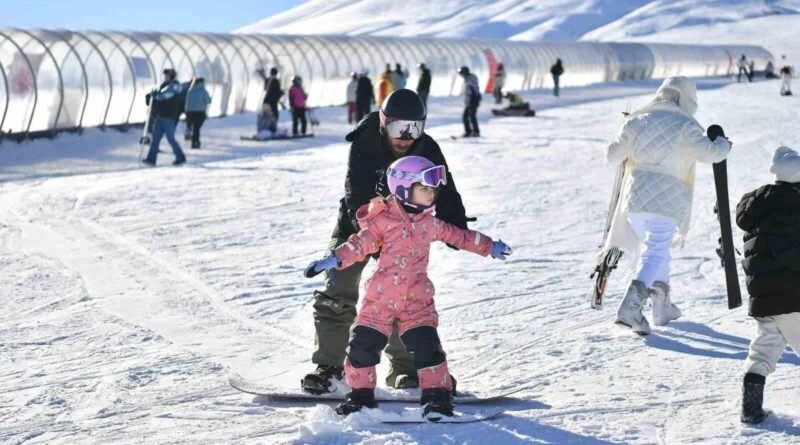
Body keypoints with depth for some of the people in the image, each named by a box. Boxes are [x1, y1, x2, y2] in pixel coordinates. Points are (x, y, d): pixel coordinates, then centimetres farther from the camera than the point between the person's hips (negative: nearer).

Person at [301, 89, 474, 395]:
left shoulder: (428, 151, -15)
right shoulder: (363, 146, -24)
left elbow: (445, 193, -14)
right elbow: (358, 197, -29)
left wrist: (456, 229, -32)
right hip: (357, 224, -2)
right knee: (337, 294, -5)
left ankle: (404, 369, 6)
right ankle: (329, 366, 4)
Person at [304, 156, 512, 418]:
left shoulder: (429, 223, 10)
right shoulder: (383, 221, -6)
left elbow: (458, 236, 24)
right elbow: (359, 244, -13)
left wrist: (489, 247, 32)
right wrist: (333, 259, -29)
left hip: (417, 300, 3)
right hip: (380, 298, -3)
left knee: (426, 346, -9)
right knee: (363, 345, -2)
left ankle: (437, 396, 1)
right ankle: (360, 394, 16)